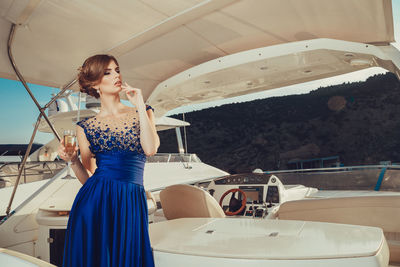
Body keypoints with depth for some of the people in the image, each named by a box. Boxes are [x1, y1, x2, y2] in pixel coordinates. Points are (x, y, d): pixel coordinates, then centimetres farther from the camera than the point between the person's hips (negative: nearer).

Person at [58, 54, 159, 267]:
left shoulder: (142, 113, 8)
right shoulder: (85, 127, 8)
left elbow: (150, 149, -11)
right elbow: (88, 178, 9)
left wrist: (140, 105, -8)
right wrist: (72, 161, -9)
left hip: (131, 203, 0)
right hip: (94, 201, 0)